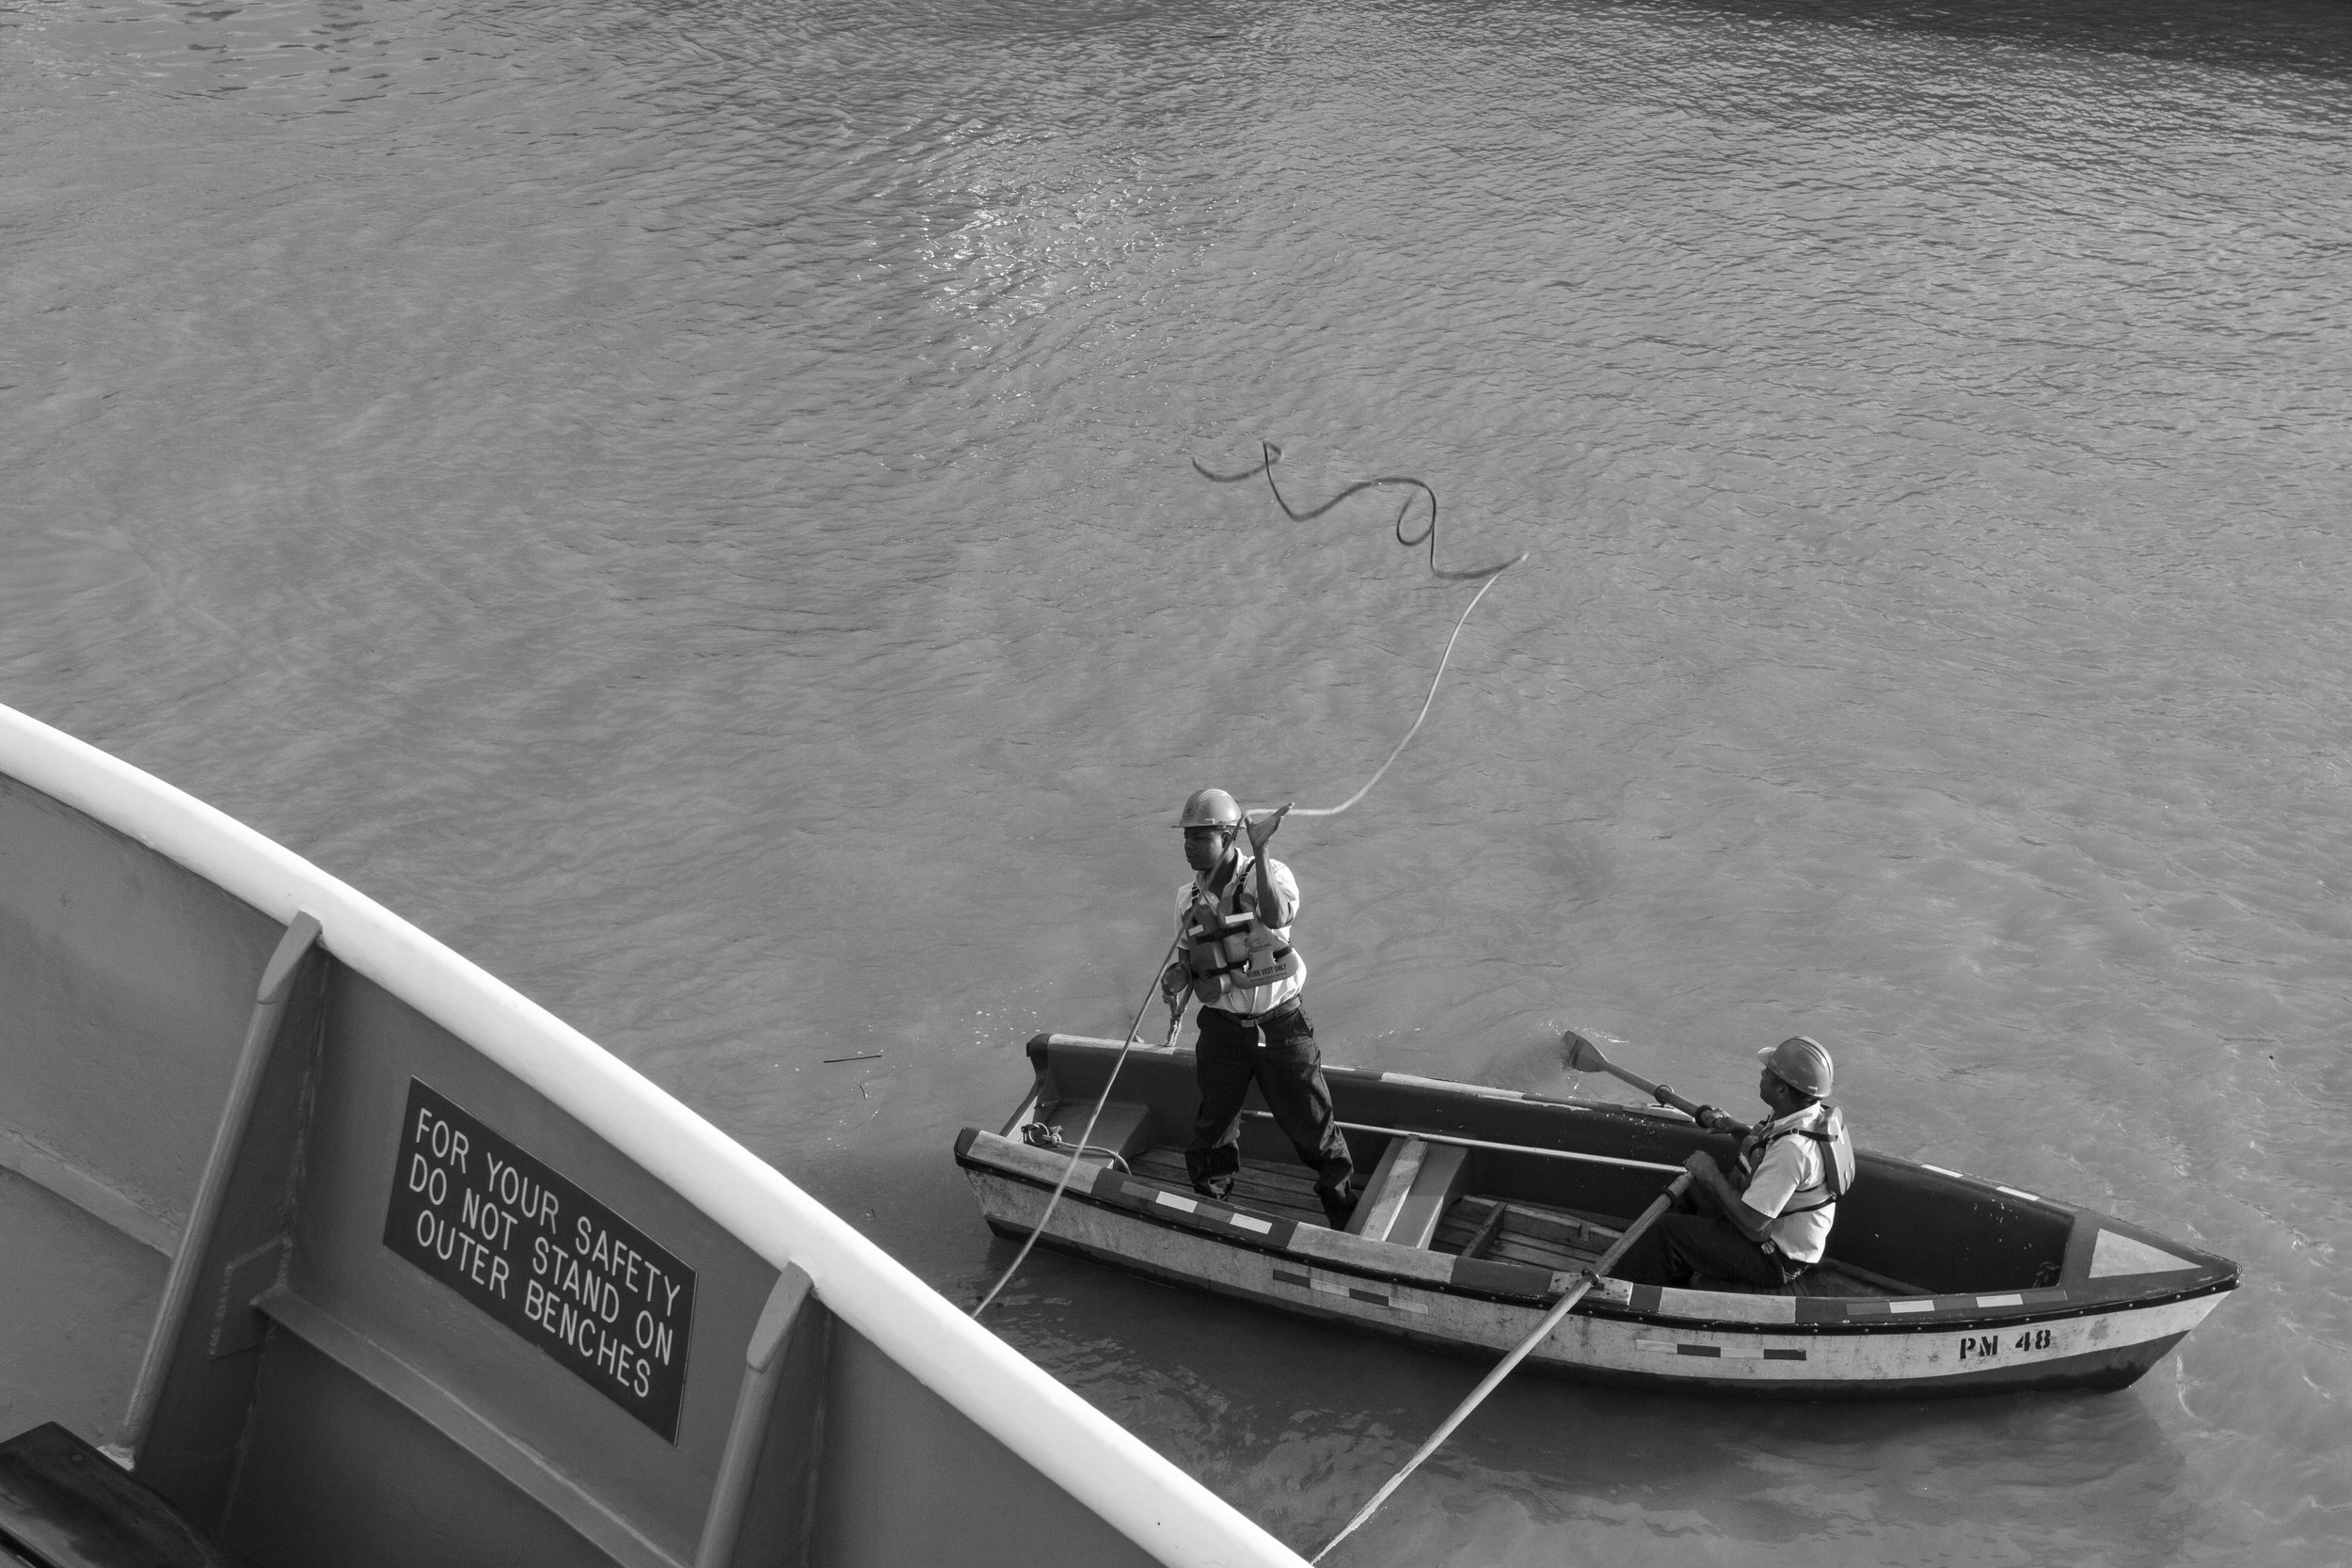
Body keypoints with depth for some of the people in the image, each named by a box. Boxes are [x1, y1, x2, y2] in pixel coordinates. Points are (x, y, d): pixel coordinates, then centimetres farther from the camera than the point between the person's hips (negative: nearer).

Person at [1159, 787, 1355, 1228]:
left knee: (1312, 1126, 7)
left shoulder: (1269, 874, -13)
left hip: (1281, 1025, -3)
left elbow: (1276, 916, -36)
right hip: (1223, 1028, 3)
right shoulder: (1188, 897, 0)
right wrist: (1177, 977, -8)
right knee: (1213, 1131, 11)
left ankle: (1347, 1218, 26)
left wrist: (1259, 849, -40)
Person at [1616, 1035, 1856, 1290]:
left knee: (1667, 1232, -10)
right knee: (1691, 1191, 20)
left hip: (1776, 1262, -10)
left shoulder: (1792, 1149, -35)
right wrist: (1730, 1126, 4)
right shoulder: (1818, 1114, -4)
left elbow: (1752, 1224, -31)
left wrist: (1712, 1175, -19)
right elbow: (1767, 1147, 18)